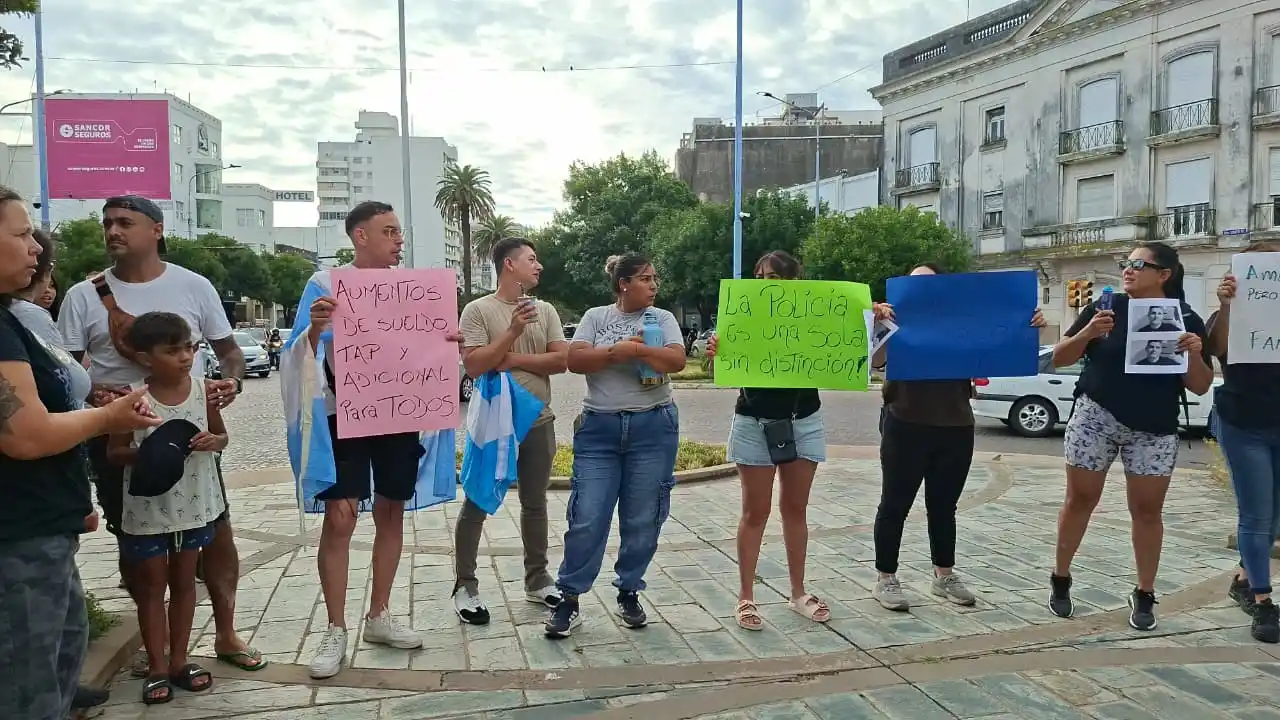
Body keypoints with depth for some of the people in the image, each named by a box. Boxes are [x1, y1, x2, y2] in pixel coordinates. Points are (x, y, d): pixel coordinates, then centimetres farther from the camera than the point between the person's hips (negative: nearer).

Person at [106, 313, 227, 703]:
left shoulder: (203, 390, -6)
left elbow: (222, 435, 7)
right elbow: (113, 453, -6)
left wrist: (211, 442, -16)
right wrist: (142, 453, -25)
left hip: (193, 505, 3)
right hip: (149, 509, -3)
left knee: (184, 582, 14)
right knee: (152, 586, 10)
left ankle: (179, 661, 27)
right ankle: (157, 667, 22)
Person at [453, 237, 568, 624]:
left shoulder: (545, 310, 6)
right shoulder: (478, 310, -6)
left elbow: (561, 360, -3)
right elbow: (473, 365, -16)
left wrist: (514, 359, -11)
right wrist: (513, 332, -21)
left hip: (538, 422, 5)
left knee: (535, 504, 14)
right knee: (477, 505, 4)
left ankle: (537, 580, 27)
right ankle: (465, 587, 15)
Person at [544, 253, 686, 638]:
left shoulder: (662, 318, 6)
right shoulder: (596, 316, 7)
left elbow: (677, 360, -10)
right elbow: (575, 360, -5)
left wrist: (633, 348, -14)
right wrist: (618, 350, -15)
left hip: (653, 428, 1)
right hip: (598, 429, 0)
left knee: (642, 520, 7)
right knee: (587, 518, -3)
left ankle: (629, 593, 24)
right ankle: (569, 600, 8)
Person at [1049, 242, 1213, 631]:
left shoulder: (1186, 319, 1)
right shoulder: (1104, 308, -2)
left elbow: (1200, 387, 2)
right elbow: (1059, 358, 0)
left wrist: (1194, 354, -17)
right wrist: (1088, 333, -17)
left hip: (1154, 429, 1)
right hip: (1095, 417, 0)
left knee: (1148, 510, 6)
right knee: (1081, 499, 7)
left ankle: (1144, 596, 20)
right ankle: (1060, 580, 22)